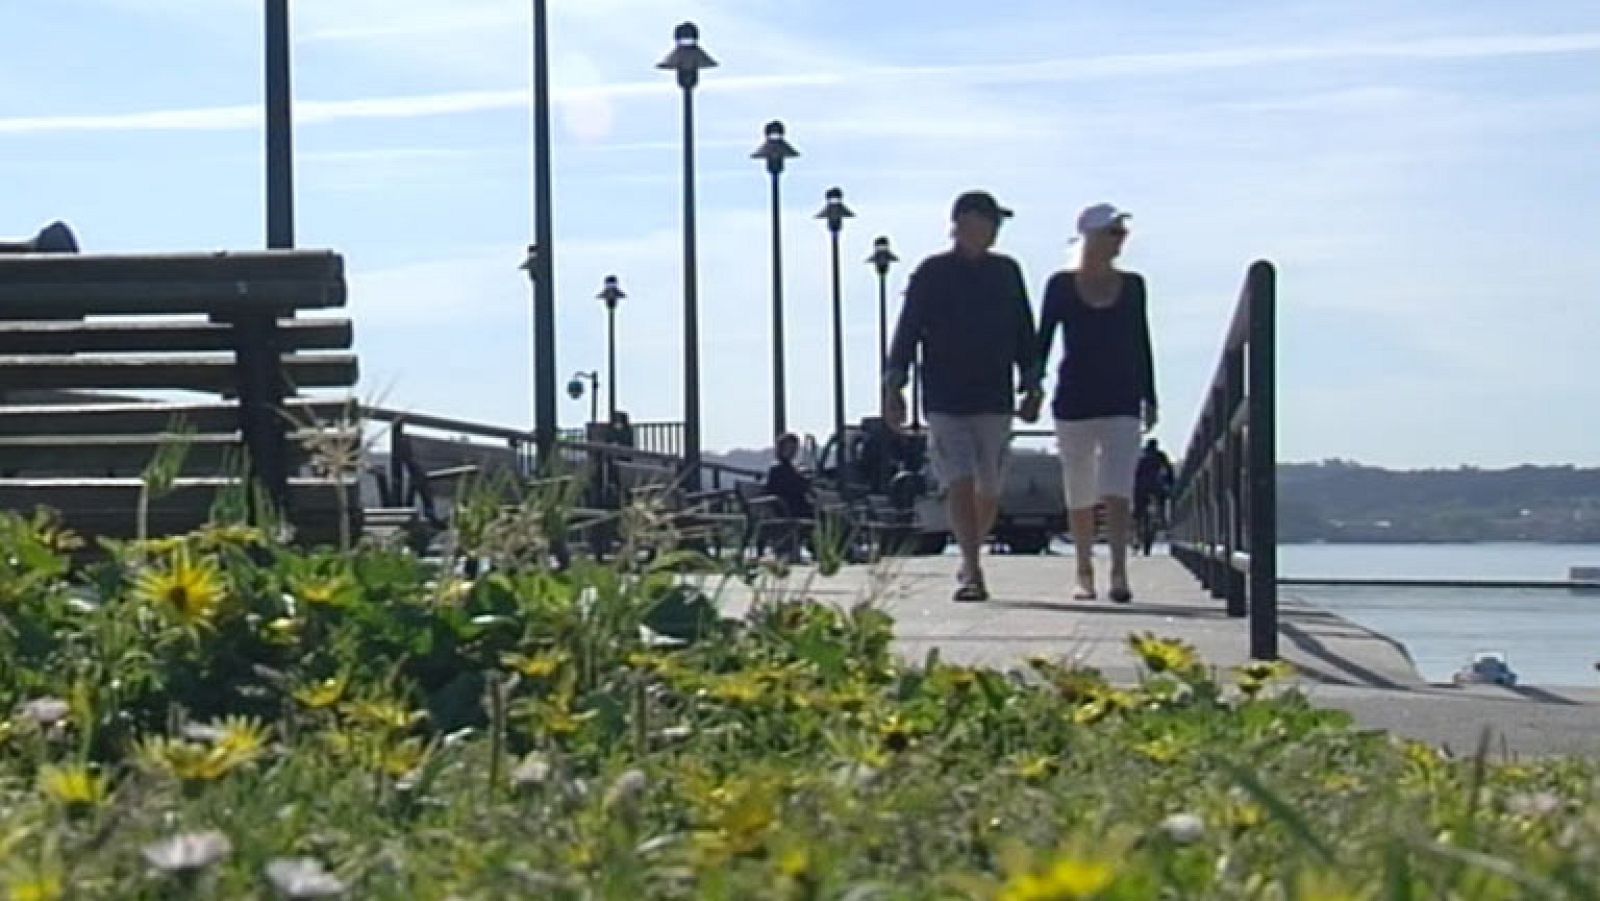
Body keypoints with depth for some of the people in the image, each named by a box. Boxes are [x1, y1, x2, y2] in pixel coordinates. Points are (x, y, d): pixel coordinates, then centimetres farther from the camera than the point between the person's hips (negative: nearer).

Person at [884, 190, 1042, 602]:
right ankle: (972, 569, -15)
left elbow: (1024, 335, 17)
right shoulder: (931, 273, 1)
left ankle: (970, 558, 26)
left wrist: (1032, 386, 12)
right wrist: (894, 387, -7)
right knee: (959, 484, -14)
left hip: (995, 399, 3)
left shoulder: (1007, 272, 11)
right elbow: (907, 332, 0)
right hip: (945, 401, -3)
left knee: (989, 490, 6)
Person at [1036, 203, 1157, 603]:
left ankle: (1119, 572, -18)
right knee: (1079, 494, 8)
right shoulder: (1062, 285, 1)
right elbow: (1043, 340, 3)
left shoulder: (1132, 285, 7)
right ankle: (1084, 573, 19)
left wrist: (1150, 397, 10)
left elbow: (1142, 344, 12)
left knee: (1117, 491, -13)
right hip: (1074, 401, 0)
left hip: (1122, 403, 0)